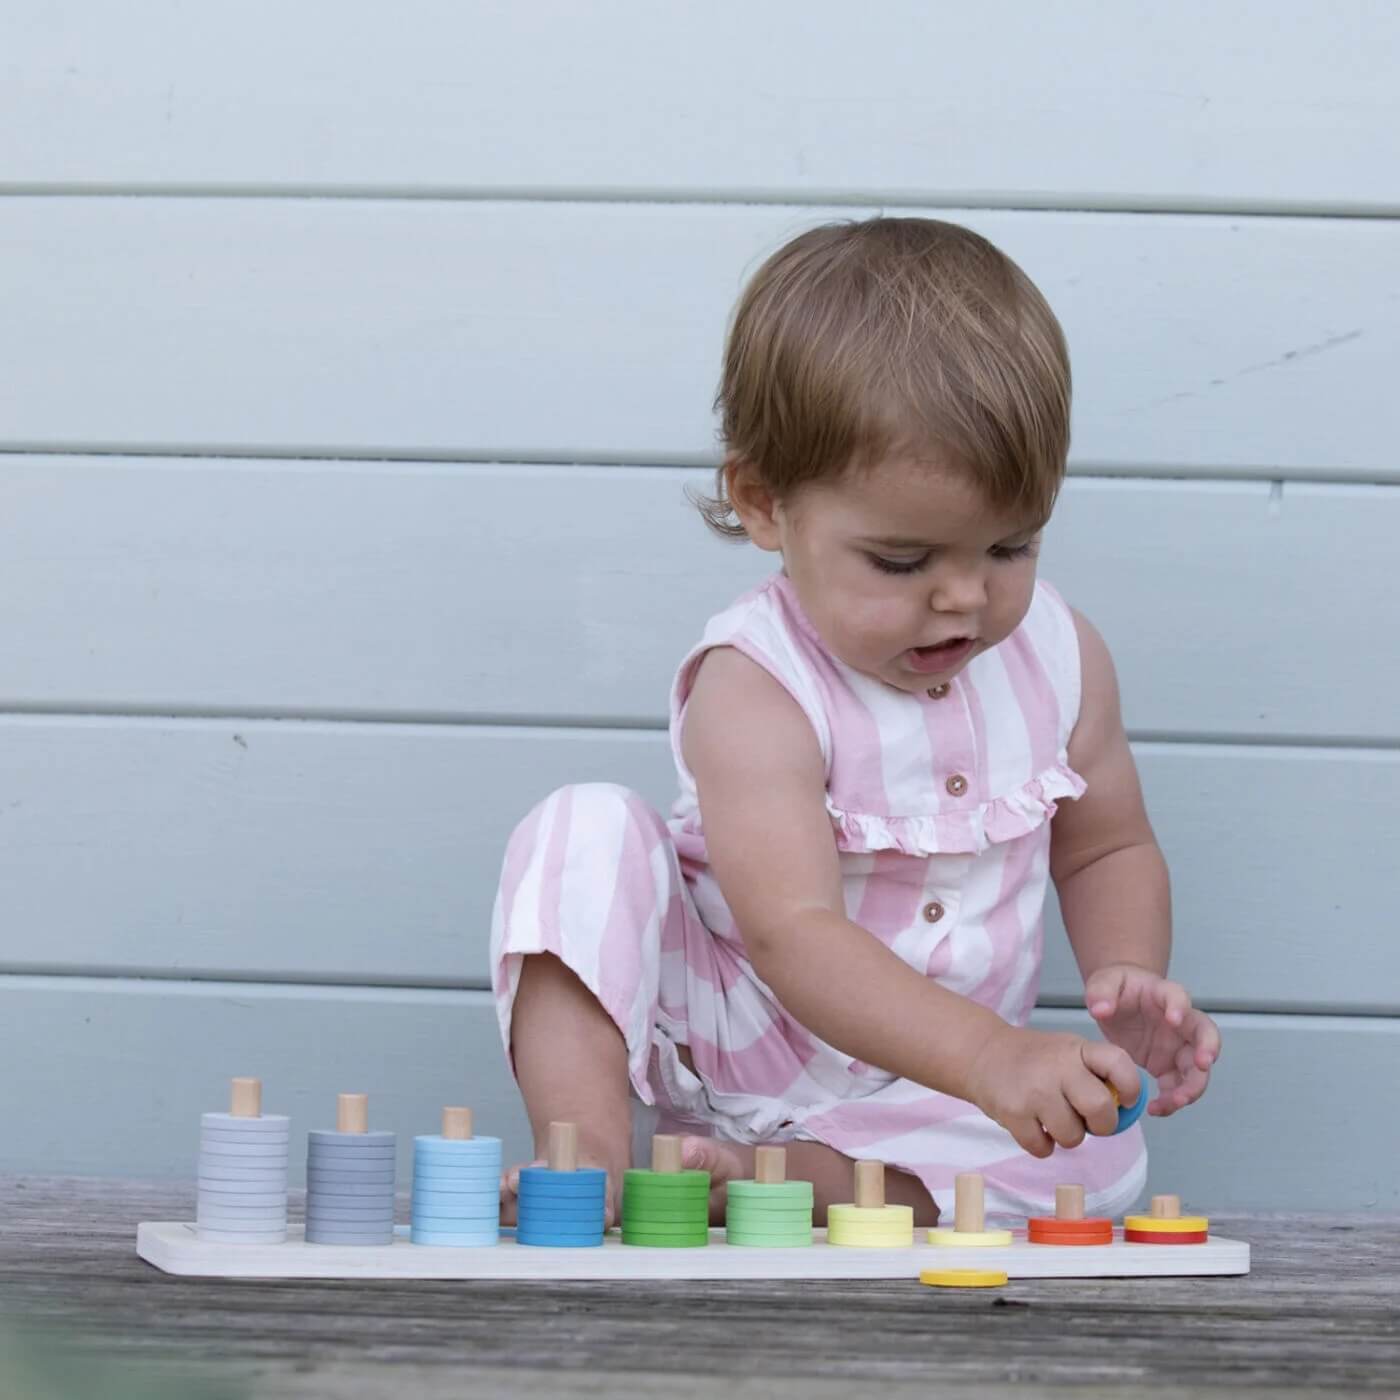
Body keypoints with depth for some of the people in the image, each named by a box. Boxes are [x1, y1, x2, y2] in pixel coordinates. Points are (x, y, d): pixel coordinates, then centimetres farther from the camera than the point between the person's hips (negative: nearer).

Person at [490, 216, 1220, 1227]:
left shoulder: (1059, 658, -5)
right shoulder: (756, 690, -23)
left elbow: (1108, 849, 13)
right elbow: (793, 936, -35)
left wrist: (1128, 977, -12)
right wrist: (990, 1056, -50)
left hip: (925, 1091, 4)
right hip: (735, 1051, -4)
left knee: (1102, 1154, -27)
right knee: (590, 827, -24)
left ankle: (750, 1177, -31)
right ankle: (587, 1147, -33)